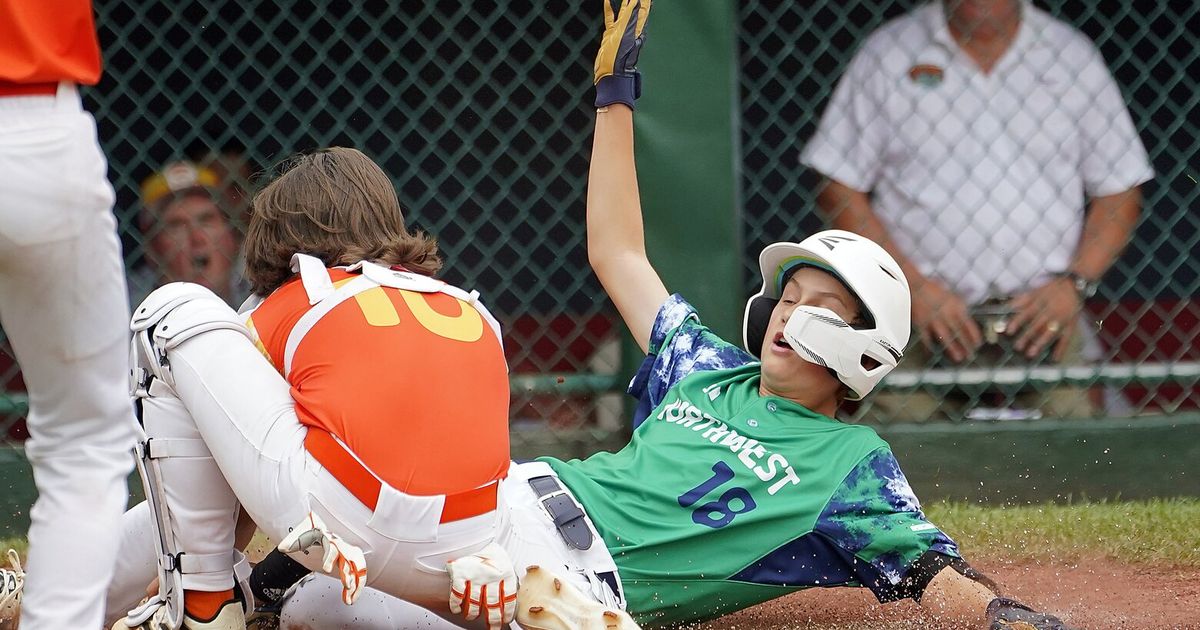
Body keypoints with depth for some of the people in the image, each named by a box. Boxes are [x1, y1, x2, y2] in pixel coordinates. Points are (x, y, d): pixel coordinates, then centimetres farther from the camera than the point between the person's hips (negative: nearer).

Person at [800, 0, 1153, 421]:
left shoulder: (1073, 56, 10)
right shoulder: (886, 55, 6)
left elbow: (1118, 191, 12)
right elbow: (838, 189, 3)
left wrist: (1074, 284, -4)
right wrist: (912, 285, -8)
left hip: (1042, 321, 1)